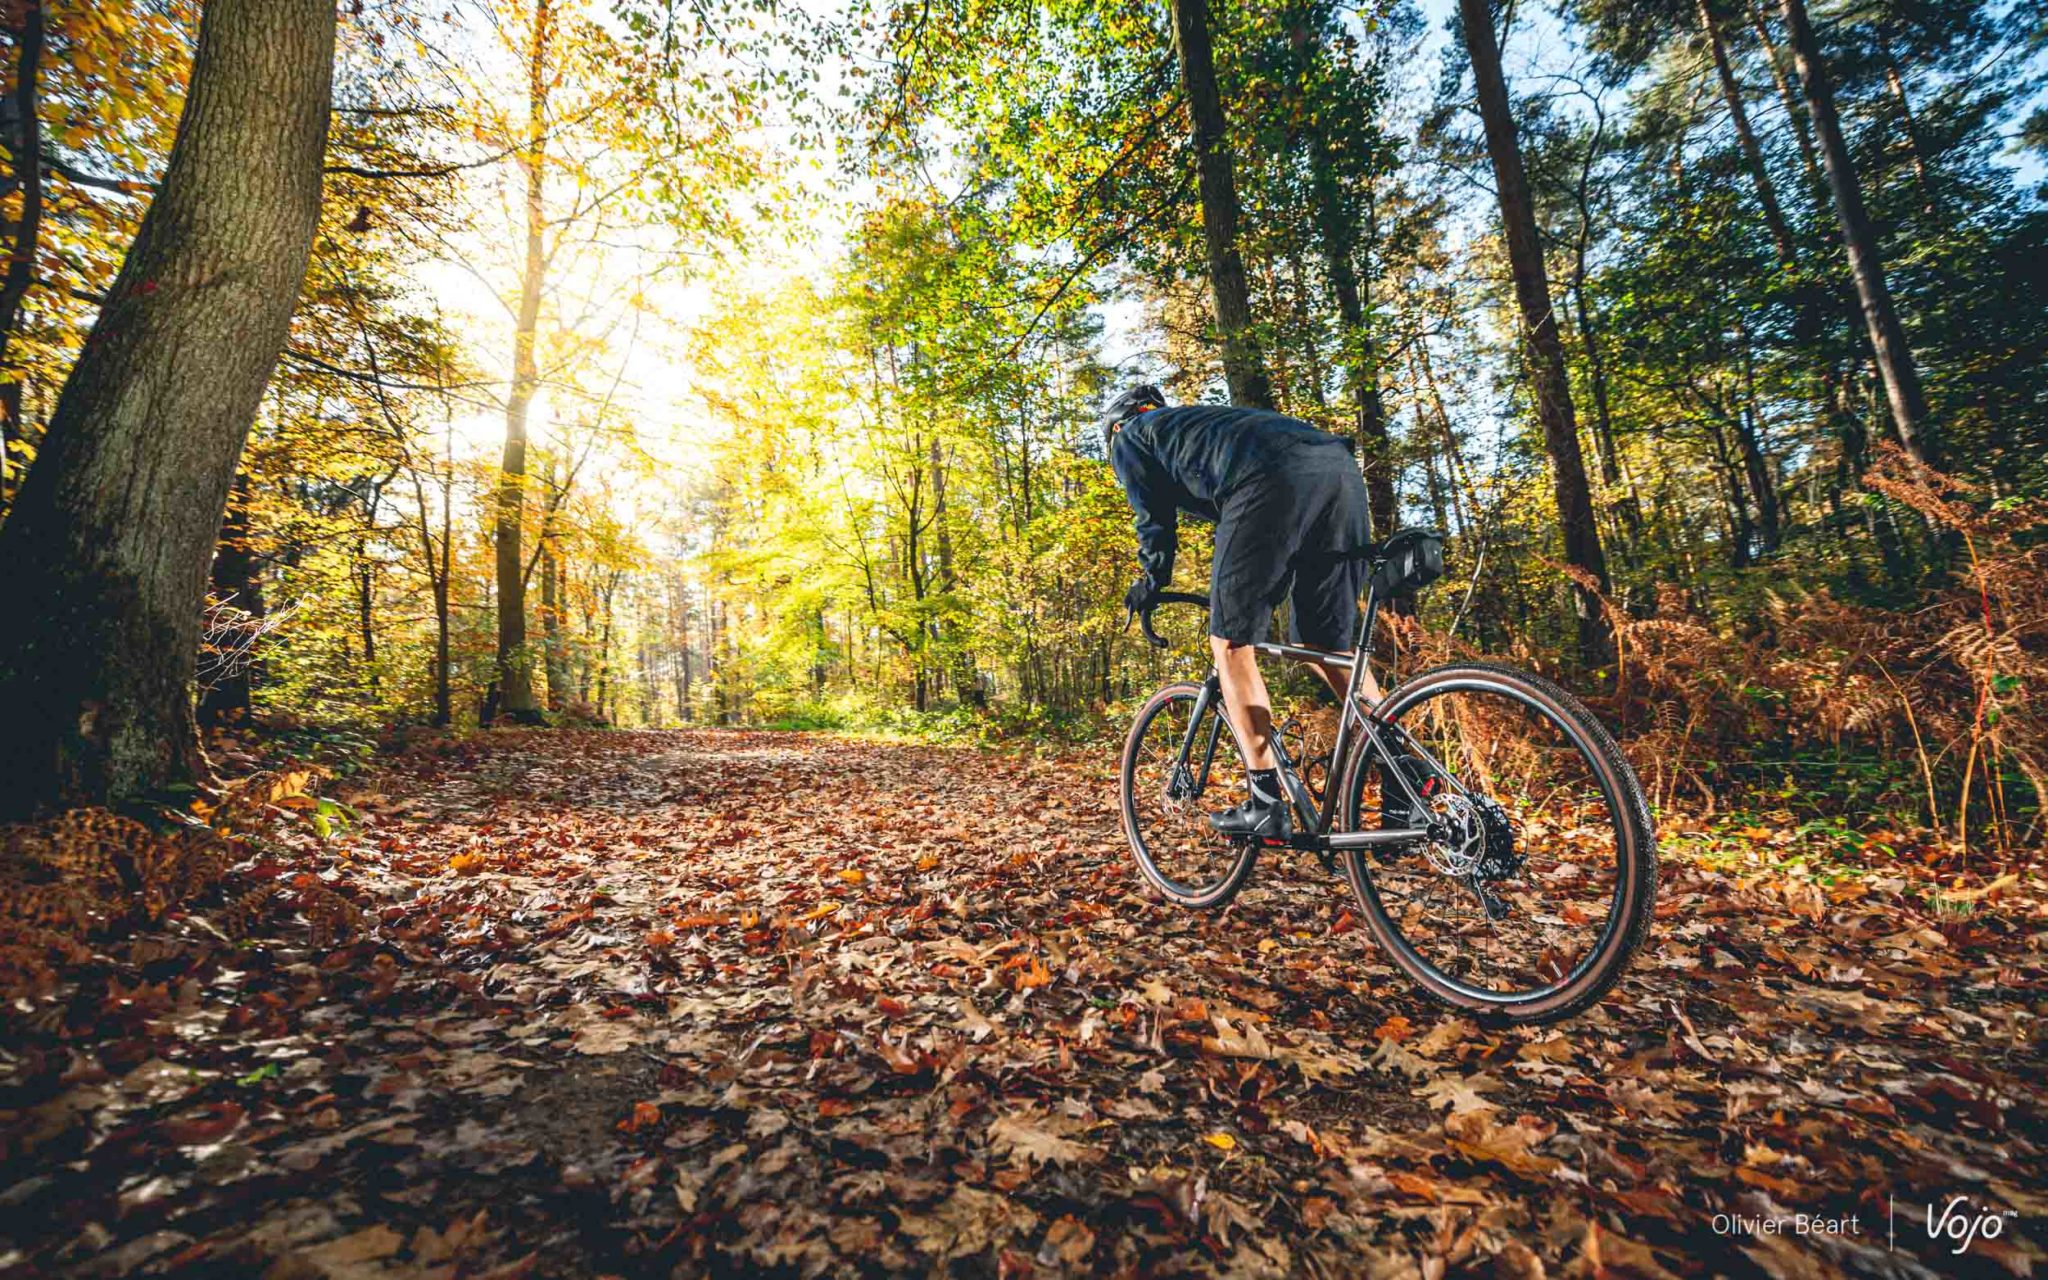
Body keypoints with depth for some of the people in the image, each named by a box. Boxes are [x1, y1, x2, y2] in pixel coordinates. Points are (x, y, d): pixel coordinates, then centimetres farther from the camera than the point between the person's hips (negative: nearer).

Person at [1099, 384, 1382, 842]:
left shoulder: (1130, 437, 24)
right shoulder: (1200, 420, 43)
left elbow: (1156, 521, 13)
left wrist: (1150, 584, 24)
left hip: (1276, 480, -7)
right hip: (1342, 469, 8)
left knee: (1231, 644, 1)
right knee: (1326, 647, 15)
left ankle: (1267, 807, -1)